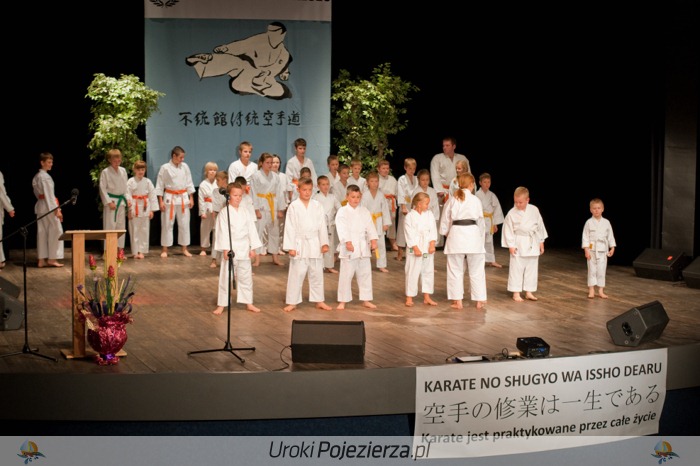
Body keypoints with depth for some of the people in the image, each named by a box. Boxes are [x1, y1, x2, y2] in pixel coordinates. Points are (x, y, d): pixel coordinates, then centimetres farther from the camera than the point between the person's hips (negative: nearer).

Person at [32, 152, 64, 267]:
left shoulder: (36, 176, 12)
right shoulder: (45, 177, -16)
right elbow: (49, 195, -19)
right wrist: (56, 210, -18)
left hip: (40, 206, 9)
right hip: (49, 206, -9)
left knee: (42, 232, 9)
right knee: (55, 231, -1)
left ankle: (41, 260, 11)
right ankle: (52, 259, 1)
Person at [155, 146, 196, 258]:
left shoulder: (185, 167, 4)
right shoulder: (165, 168, -6)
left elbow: (189, 183, 10)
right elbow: (160, 185, -3)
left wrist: (191, 198, 7)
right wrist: (161, 201, -6)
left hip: (183, 198, 3)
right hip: (170, 198, -3)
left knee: (184, 224, 6)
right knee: (167, 224, 1)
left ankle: (184, 249, 16)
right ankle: (165, 250, 9)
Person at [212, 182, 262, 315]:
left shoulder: (245, 212, 6)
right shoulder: (224, 213, -7)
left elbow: (251, 230, 8)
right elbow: (223, 232, -10)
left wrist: (253, 248, 5)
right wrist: (225, 249, -15)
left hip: (244, 249, 4)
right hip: (230, 249, -4)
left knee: (245, 277, 12)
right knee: (226, 277, 1)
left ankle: (248, 303, 22)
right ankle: (221, 305, 9)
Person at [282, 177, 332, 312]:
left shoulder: (317, 206, 4)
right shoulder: (293, 206, -5)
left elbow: (322, 225, 5)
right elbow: (290, 227, -6)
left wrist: (324, 243, 0)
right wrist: (290, 247, -11)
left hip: (315, 245, 3)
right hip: (300, 244, -3)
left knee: (317, 274, 11)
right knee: (296, 274, 1)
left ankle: (319, 301, 21)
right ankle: (292, 302, 9)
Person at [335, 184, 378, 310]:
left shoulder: (364, 211, 10)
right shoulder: (342, 211, -5)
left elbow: (370, 227, 4)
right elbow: (342, 228, -16)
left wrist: (373, 240, -10)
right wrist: (348, 242, -27)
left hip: (363, 247, 5)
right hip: (348, 248, -5)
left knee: (365, 273, 11)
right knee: (346, 275, -1)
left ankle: (366, 299, 22)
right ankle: (342, 301, 9)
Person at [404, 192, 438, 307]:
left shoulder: (429, 214, 5)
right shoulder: (410, 216, -8)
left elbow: (433, 230, 3)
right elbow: (409, 234, -11)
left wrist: (432, 244, -8)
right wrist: (415, 248, -15)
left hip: (428, 248, 5)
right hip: (415, 249, -5)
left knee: (428, 271, 10)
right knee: (412, 273, -1)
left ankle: (427, 297, 21)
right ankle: (409, 298, 8)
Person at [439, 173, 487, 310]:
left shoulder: (452, 200, 2)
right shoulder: (475, 200, -1)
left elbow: (445, 220, 7)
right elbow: (480, 221, 6)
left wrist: (446, 234, 23)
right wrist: (480, 238, 19)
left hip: (456, 234, 1)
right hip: (473, 234, 0)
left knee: (456, 270, 9)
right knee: (477, 270, 10)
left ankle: (457, 301, 10)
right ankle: (480, 301, 15)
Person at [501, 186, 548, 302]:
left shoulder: (534, 210, -2)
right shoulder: (512, 213, -10)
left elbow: (540, 226, 7)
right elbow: (508, 230, -6)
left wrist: (541, 242, 9)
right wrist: (511, 245, -8)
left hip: (532, 244, 3)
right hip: (519, 244, -3)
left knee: (531, 268, 9)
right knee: (516, 268, -1)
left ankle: (529, 292, 19)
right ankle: (516, 293, 8)